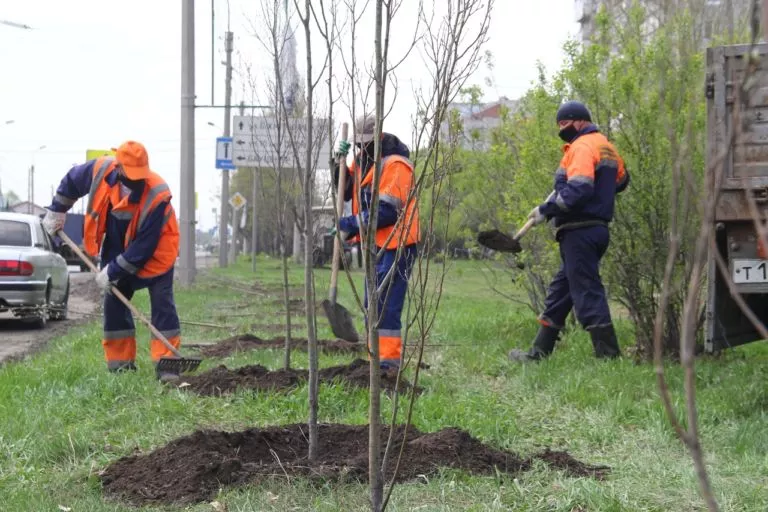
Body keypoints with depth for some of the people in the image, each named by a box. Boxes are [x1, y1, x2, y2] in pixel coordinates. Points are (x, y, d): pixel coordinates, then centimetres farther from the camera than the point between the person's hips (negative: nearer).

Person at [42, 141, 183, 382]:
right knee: (114, 303, 6)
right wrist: (56, 211, 7)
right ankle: (120, 363, 13)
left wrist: (112, 271, -26)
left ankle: (166, 363, -12)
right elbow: (71, 181, 2)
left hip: (154, 254, -5)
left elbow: (144, 246, -31)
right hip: (118, 249, 5)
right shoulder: (100, 170, -23)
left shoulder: (157, 195, -36)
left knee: (162, 304, -12)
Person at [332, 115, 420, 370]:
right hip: (376, 245, 10)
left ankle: (389, 360, -12)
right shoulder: (362, 160, 15)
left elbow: (387, 211, -20)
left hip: (395, 246, -9)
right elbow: (346, 192, 13)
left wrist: (351, 225, -18)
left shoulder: (395, 165, -15)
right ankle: (376, 357, 18)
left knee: (386, 304, -13)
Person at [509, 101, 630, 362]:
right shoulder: (606, 147, 17)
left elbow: (578, 190, -24)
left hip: (579, 231, -10)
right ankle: (539, 352, 20)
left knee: (587, 292, -9)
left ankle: (608, 354, -10)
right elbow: (621, 180, 30)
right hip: (597, 227, 10)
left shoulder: (583, 147, -12)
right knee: (559, 291, 14)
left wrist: (546, 209, -17)